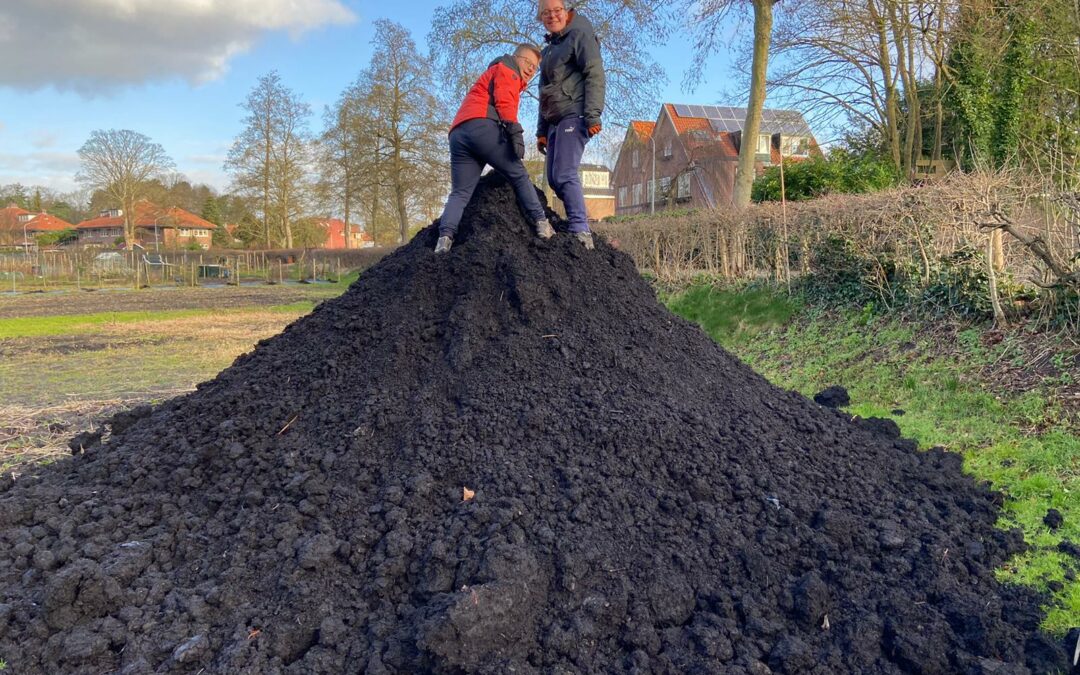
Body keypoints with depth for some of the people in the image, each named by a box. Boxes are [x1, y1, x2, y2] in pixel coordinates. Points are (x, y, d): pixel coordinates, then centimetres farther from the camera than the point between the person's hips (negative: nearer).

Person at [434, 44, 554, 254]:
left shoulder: (493, 73, 43)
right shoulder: (507, 68, 15)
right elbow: (504, 101, -5)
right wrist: (515, 130, -16)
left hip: (457, 134, 8)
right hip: (482, 127, -8)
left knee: (460, 193, -1)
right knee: (519, 176, 3)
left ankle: (445, 237, -20)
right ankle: (542, 223, 1)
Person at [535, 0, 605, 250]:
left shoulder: (580, 35, 1)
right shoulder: (549, 48, 25)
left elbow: (595, 75, -11)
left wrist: (593, 115, -21)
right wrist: (542, 131, 22)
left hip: (573, 115, -9)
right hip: (555, 120, 9)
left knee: (565, 174, -18)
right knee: (553, 178, 3)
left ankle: (581, 232, -19)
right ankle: (579, 218, 11)